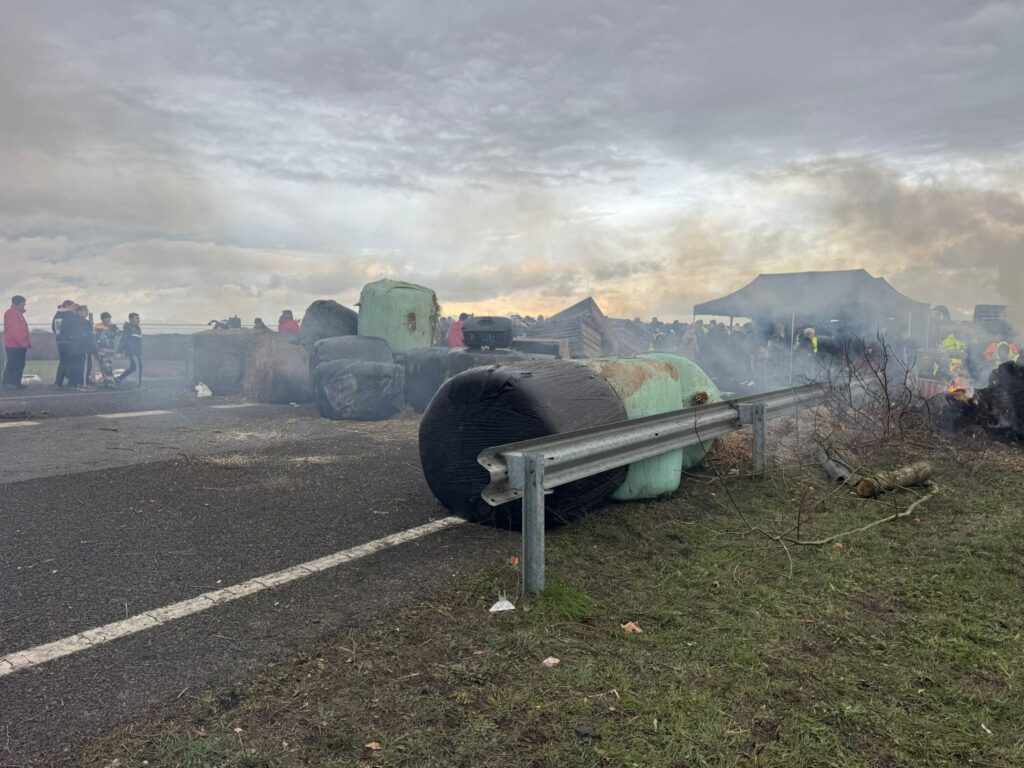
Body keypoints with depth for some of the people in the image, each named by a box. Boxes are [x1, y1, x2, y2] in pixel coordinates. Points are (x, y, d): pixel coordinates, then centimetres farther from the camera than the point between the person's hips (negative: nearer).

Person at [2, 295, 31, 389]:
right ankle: (8, 383, -7)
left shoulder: (18, 313, 21)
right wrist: (22, 341, -19)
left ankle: (16, 383, 13)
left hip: (20, 345, 10)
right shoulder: (11, 313, -9)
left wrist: (26, 342, 16)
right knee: (13, 364, -9)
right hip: (13, 345, -10)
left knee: (20, 364, 9)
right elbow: (13, 329, -17)